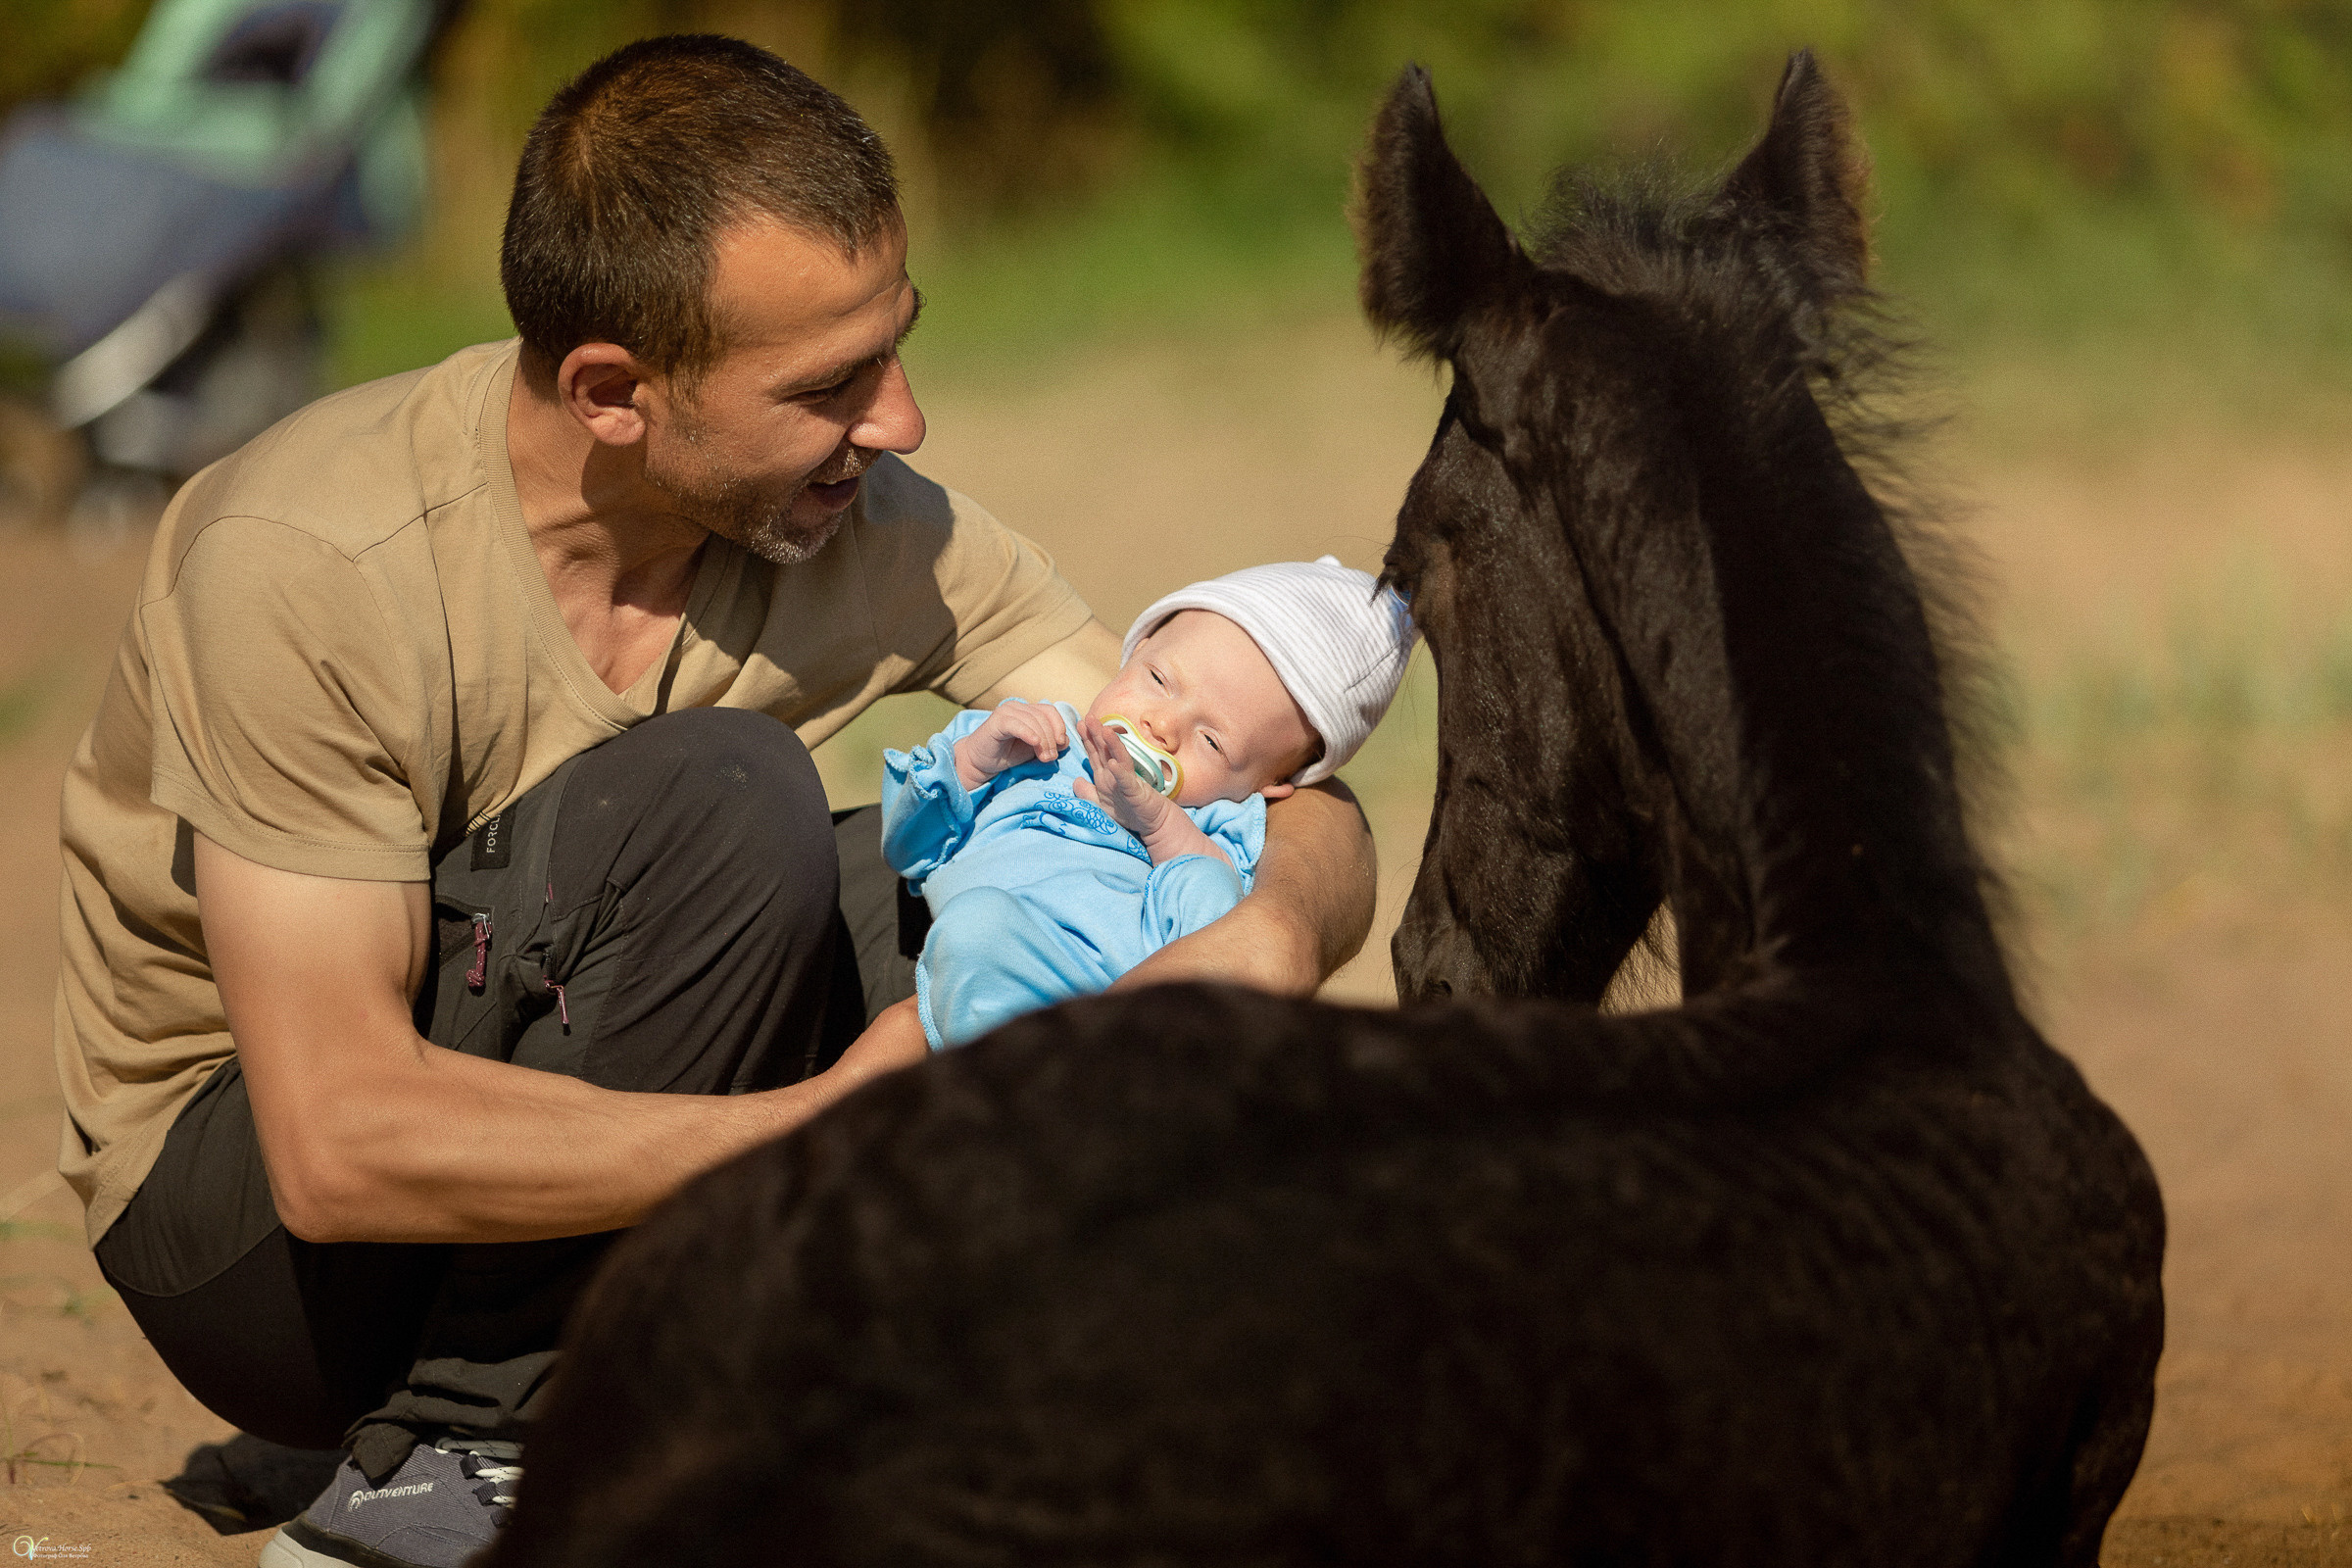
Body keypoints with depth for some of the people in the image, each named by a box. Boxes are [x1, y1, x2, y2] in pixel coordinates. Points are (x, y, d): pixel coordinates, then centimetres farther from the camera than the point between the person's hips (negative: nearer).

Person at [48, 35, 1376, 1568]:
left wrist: (1265, 935, -34)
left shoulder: (875, 533, -12)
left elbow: (1299, 813, -9)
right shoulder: (304, 565, -28)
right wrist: (823, 1129, -35)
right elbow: (341, 1147, -32)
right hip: (238, 1230, -6)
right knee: (721, 804, -29)